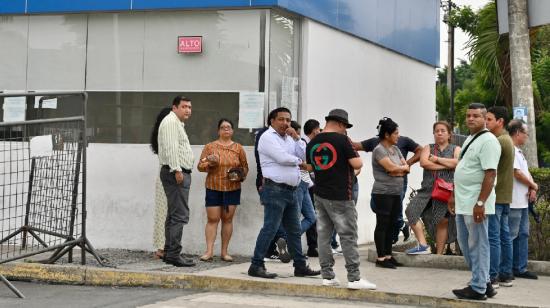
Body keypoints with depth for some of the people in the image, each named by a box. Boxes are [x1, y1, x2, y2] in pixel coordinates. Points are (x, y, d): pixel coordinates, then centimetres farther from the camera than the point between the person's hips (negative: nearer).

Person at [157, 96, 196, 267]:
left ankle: (169, 253, 17)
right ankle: (174, 254, -17)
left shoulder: (178, 124, 24)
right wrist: (177, 170, -25)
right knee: (180, 215, -15)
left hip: (179, 173, 12)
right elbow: (171, 147, -20)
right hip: (176, 173, -12)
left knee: (174, 215, 13)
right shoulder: (171, 121, -10)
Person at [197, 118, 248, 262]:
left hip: (232, 189, 1)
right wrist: (210, 163, -15)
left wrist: (240, 175, -7)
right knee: (212, 219, -4)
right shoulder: (210, 147, 4)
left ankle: (224, 252, 8)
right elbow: (200, 166, 4)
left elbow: (245, 167, 12)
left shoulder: (238, 148, 8)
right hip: (214, 188, -1)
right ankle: (209, 251, -4)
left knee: (227, 219, 4)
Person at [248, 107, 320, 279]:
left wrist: (296, 138, 1)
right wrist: (299, 162, -2)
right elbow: (282, 157, -18)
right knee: (270, 228, -11)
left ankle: (300, 266, 20)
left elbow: (303, 155, 10)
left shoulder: (289, 138, 19)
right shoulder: (268, 137, -6)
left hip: (291, 191, 9)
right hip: (275, 189, -9)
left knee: (294, 230, 13)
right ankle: (256, 266, -8)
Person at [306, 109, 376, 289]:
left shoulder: (313, 143, 7)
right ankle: (354, 278, -3)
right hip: (340, 197, -7)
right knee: (348, 236, -3)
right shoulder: (342, 140, -12)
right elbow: (357, 164, -14)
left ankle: (327, 275, 10)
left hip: (320, 195, 7)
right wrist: (357, 158, 5)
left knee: (323, 234, 9)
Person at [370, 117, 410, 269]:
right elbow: (392, 167, -19)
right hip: (383, 193, -7)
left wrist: (398, 170, -10)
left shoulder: (395, 149, 15)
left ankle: (388, 256, 14)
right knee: (382, 225, -3)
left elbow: (406, 168, 10)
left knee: (391, 225, 9)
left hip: (396, 193, 7)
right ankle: (381, 258, 0)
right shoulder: (379, 150, -10)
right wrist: (403, 167, 0)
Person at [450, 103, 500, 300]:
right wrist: (454, 196, 22)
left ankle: (478, 288, 8)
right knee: (465, 243, 15)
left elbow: (490, 174, -20)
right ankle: (484, 282, 25)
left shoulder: (488, 141, -13)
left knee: (477, 245, -1)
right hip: (462, 203, 10)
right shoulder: (469, 139, 17)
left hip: (475, 205, -10)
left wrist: (480, 203, -24)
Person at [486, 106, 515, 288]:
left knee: (493, 238, -8)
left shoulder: (499, 141, -15)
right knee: (504, 237, 11)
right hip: (505, 196, 10)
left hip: (495, 197, -10)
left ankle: (492, 277, -6)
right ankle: (505, 275, 15)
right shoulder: (507, 140, 18)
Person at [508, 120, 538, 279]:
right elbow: (518, 174, -18)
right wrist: (533, 186, -3)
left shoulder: (519, 152, 19)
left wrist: (532, 189, -2)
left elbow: (527, 172, 17)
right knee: (511, 235, -6)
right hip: (513, 202, -10)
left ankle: (520, 268, 19)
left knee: (523, 235, 13)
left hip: (523, 201, 10)